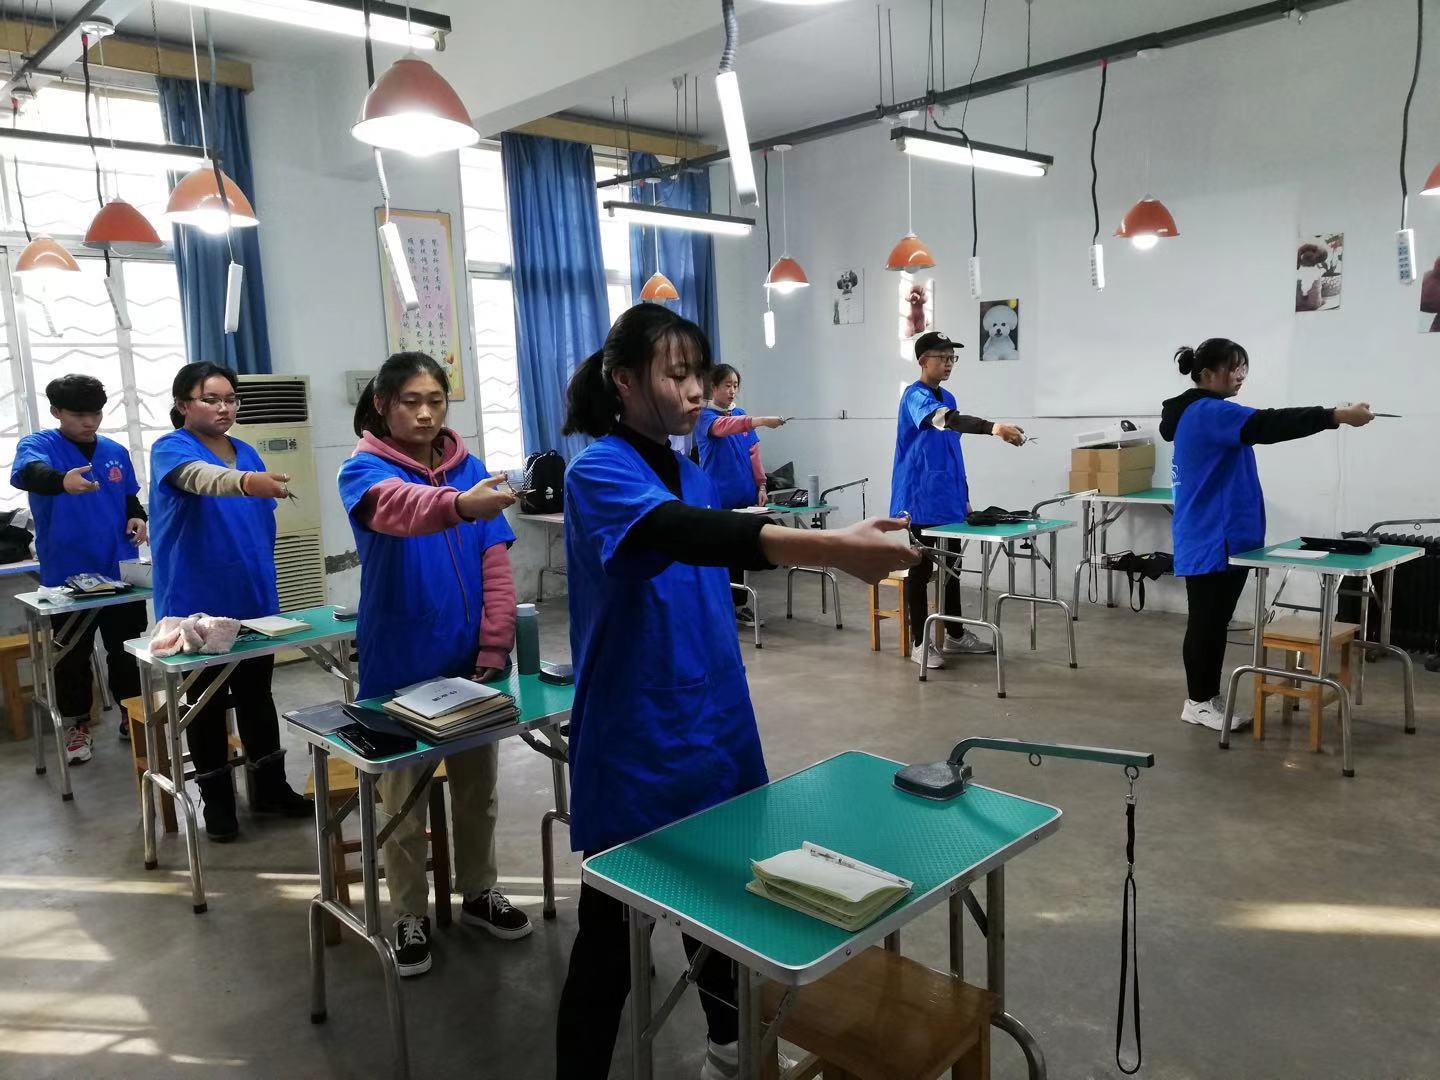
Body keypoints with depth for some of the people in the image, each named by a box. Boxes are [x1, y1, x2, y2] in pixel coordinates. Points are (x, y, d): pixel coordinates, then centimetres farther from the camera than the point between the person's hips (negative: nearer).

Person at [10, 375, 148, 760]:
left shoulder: (116, 452, 6)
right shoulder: (39, 445, -8)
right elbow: (27, 473, -32)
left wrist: (138, 519, -4)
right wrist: (63, 481, -54)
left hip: (121, 572, 3)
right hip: (68, 576, -3)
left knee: (128, 650, 13)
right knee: (73, 656, 9)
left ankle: (133, 716, 28)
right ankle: (77, 724, 25)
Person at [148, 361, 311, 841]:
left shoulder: (247, 453, 8)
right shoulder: (170, 450, -11)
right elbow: (199, 477, -37)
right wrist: (246, 481, -57)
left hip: (253, 600, 5)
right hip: (197, 605, -5)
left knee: (257, 695, 14)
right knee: (208, 703, 6)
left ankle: (271, 788, 26)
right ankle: (217, 801, 19)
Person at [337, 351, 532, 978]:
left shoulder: (469, 466, 2)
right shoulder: (364, 469, -11)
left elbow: (495, 564, 0)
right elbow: (400, 505, -36)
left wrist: (494, 650, -8)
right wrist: (460, 504, -57)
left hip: (468, 659, 4)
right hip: (401, 665, -4)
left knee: (477, 785, 17)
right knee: (405, 799, 9)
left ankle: (478, 893, 36)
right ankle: (410, 917, 28)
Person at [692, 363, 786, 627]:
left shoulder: (741, 414, 13)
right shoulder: (705, 415, -6)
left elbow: (753, 452, 13)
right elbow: (723, 426, -28)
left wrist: (761, 485, 4)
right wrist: (762, 421, -39)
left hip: (744, 496, 6)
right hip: (718, 499, -6)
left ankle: (739, 605, 21)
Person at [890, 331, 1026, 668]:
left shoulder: (948, 398, 16)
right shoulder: (915, 396, -12)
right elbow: (947, 419, -33)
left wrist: (964, 496, 19)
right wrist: (993, 428, -47)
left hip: (948, 500, 9)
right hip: (920, 501, -9)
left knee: (951, 567, 15)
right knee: (920, 570, -2)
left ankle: (956, 636, 26)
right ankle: (919, 642, 7)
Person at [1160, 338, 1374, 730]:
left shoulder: (1208, 414, 18)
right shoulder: (1207, 413, -17)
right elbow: (1266, 425, -26)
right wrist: (1337, 416, -27)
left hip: (1222, 539, 10)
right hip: (1209, 542, -10)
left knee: (1215, 622, 14)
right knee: (1206, 622, -2)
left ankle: (1209, 699, 22)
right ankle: (1197, 703, 8)